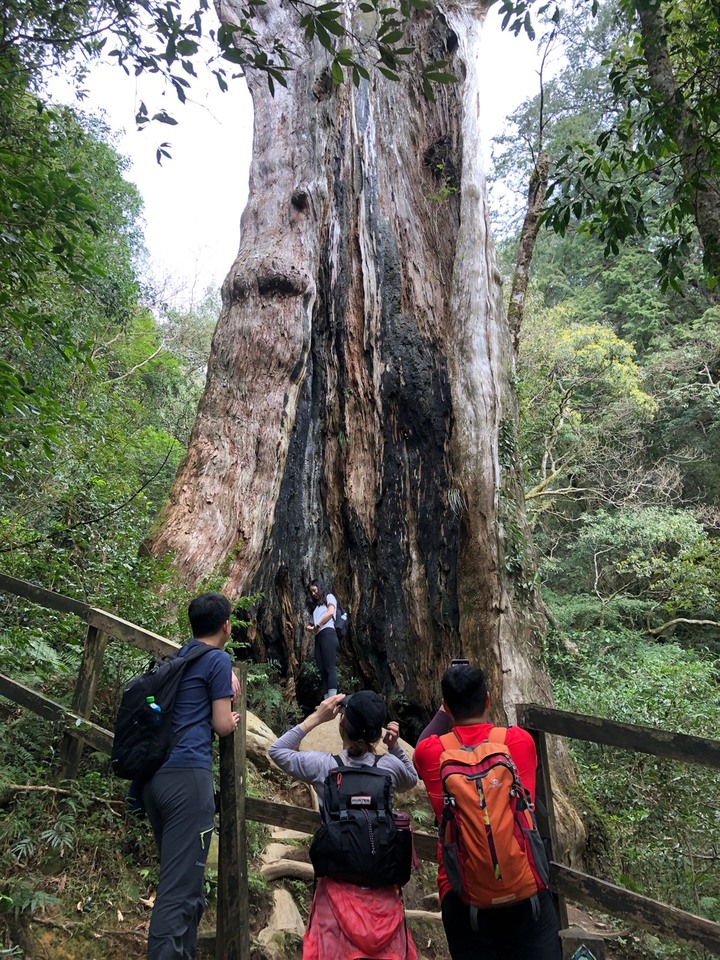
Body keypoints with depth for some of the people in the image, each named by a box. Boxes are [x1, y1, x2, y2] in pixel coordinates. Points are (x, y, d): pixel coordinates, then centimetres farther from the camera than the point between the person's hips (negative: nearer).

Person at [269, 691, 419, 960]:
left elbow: (277, 750, 2)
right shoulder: (389, 767, -10)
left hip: (338, 878, -1)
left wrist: (316, 718, -3)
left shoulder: (322, 766, -14)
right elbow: (411, 780, 14)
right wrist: (395, 747, -1)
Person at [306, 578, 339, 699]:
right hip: (318, 637, 7)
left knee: (330, 668, -17)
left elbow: (330, 612, -6)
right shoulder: (316, 605, 30)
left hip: (328, 634, -7)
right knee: (322, 670, -3)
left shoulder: (329, 597, 12)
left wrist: (317, 625, -2)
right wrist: (311, 627, 0)